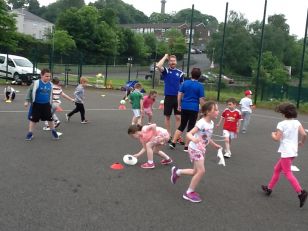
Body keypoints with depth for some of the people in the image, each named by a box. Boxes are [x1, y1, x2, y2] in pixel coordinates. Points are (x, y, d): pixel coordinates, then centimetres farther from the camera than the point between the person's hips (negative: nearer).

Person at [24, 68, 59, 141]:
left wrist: (50, 104, 18)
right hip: (36, 104, -3)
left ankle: (53, 131, 27)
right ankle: (30, 133, 17)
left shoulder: (50, 84, 1)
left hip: (46, 104, 3)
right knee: (33, 119, 5)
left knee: (50, 118, 8)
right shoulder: (36, 83, -14)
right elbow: (30, 91, -9)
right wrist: (27, 101, -11)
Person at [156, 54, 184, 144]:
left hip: (178, 97, 1)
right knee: (167, 117, 6)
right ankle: (168, 135, 18)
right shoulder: (166, 71, 1)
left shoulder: (180, 73, 6)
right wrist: (165, 57, -8)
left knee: (178, 117, 1)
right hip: (168, 97, -1)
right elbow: (158, 66, -20)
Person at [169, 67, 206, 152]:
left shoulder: (185, 83, 3)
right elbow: (201, 100, -7)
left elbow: (179, 94, 4)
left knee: (182, 126, 17)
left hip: (184, 107, 4)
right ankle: (186, 146, 10)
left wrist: (179, 105, 13)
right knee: (190, 127, 6)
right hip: (194, 109, -3)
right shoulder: (200, 86, -7)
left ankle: (173, 142, 13)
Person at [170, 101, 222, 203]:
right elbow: (189, 134, -29)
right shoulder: (201, 123, -23)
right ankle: (189, 192, 5)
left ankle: (177, 172, 32)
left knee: (196, 172, 13)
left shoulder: (211, 123, 3)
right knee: (201, 171, -10)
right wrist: (193, 139, -49)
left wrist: (214, 145, 28)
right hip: (194, 149, -9)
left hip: (201, 149, 9)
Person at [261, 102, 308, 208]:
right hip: (293, 151, 8)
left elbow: (277, 138, -14)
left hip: (286, 152, -8)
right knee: (277, 169, 19)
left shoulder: (281, 124, -12)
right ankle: (269, 188, 28)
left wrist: (273, 135, 7)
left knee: (287, 173, -3)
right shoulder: (297, 122, 3)